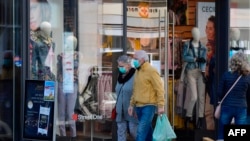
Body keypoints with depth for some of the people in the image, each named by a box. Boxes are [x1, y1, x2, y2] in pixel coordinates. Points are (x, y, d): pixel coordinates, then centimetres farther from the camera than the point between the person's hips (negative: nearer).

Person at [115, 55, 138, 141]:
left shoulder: (135, 76, -15)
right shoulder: (121, 76, 11)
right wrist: (117, 107, 20)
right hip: (121, 110, 7)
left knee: (133, 131, -4)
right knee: (121, 131, 4)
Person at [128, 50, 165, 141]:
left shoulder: (151, 71, -10)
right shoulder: (137, 72, 14)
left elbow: (160, 89, -13)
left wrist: (161, 106, -18)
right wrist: (132, 104, 16)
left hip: (148, 106, -8)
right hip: (139, 106, 8)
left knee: (141, 131, -13)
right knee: (147, 130, 12)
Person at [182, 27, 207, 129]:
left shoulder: (203, 47, 8)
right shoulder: (187, 45, 2)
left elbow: (204, 60, -1)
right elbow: (184, 57, -6)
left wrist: (203, 71, -15)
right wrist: (196, 59, -16)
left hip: (201, 72, 3)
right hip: (191, 72, -3)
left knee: (201, 97, 0)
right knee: (194, 97, -10)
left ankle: (200, 118, 6)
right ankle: (188, 117, 8)